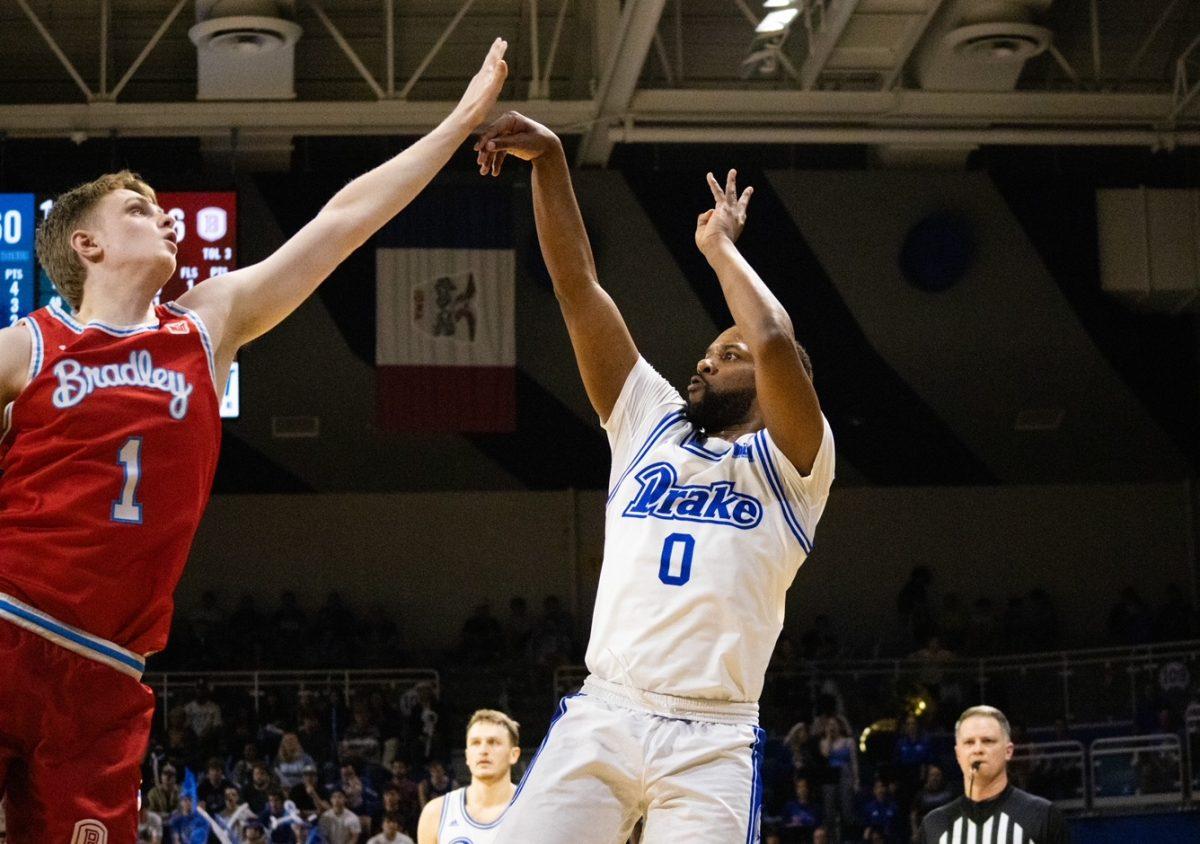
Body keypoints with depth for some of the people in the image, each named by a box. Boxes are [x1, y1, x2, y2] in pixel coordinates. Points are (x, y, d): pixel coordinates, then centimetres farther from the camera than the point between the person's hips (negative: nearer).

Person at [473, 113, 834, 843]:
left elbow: (776, 342, -13)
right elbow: (578, 286, 14)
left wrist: (720, 245, 4)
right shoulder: (650, 425, 20)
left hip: (711, 740, -3)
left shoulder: (791, 463, 7)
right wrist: (549, 159, 6)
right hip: (600, 718, 3)